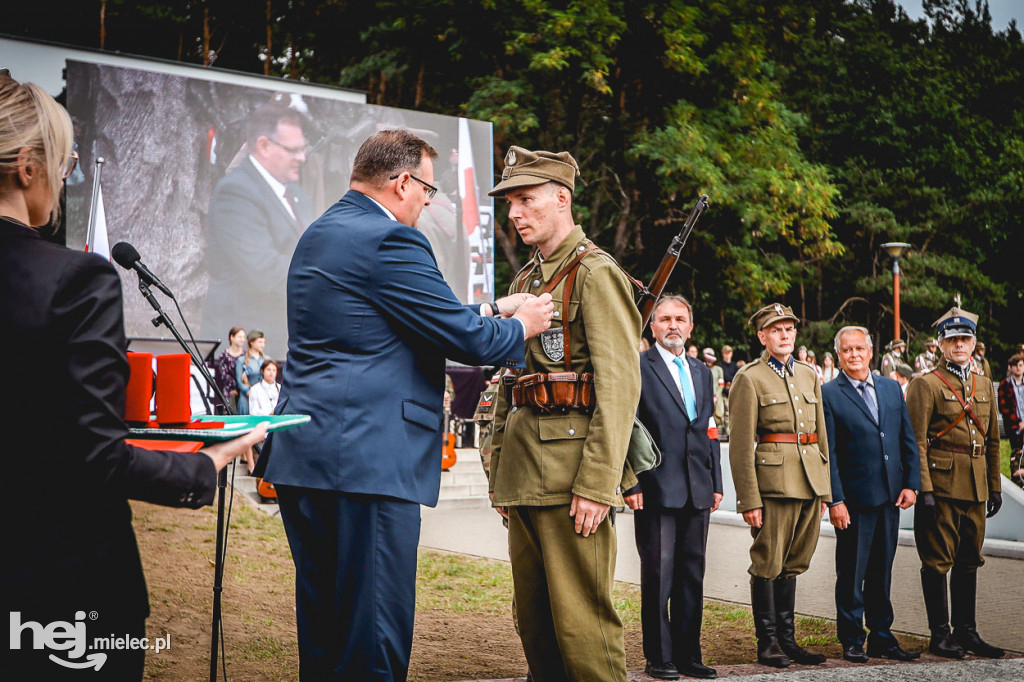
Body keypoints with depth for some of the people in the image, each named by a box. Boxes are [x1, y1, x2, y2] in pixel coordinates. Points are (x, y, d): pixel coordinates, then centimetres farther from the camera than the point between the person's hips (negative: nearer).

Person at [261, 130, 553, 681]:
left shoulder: (319, 234, 19)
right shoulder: (389, 241, -12)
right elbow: (469, 340, -11)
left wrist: (491, 310, 25)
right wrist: (522, 325, 8)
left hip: (303, 452, 10)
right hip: (367, 459, -10)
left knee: (322, 630, 16)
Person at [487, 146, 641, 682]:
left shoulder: (596, 274, -7)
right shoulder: (524, 280, 18)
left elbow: (620, 385, -15)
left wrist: (597, 483, -21)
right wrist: (499, 468, 17)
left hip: (570, 466, -8)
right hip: (525, 471, 8)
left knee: (580, 620, -6)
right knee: (533, 618, 12)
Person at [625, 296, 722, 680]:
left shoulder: (702, 374, 17)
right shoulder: (637, 367, -2)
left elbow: (709, 432, 19)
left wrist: (716, 482, 13)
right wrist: (631, 483, -13)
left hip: (697, 490, 6)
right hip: (656, 488, -6)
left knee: (692, 574, 10)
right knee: (658, 576, -1)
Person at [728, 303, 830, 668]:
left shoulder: (809, 375, 16)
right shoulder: (749, 379, -4)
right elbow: (741, 445, -8)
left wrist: (824, 488, 15)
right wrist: (749, 499, -12)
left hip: (810, 482, 6)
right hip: (773, 480, -6)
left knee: (793, 564, 12)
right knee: (768, 564, 0)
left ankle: (788, 639, 20)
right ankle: (768, 642, 9)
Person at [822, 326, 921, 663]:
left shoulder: (892, 388, 11)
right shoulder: (828, 395, -4)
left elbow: (908, 440, 12)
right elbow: (828, 453, -8)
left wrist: (911, 484, 2)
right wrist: (835, 500, -12)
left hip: (890, 497, 5)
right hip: (854, 500, -4)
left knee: (881, 572, 13)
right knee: (851, 575, 3)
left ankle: (882, 638, 22)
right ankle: (852, 641, 15)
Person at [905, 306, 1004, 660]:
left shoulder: (984, 386, 15)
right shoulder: (925, 385, -4)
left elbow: (993, 440, 18)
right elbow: (916, 442, -10)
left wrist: (995, 487, 13)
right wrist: (923, 490, -16)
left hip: (976, 489, 6)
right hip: (941, 484, -6)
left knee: (969, 560, 12)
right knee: (938, 561, 0)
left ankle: (966, 631, 21)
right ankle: (940, 634, 8)